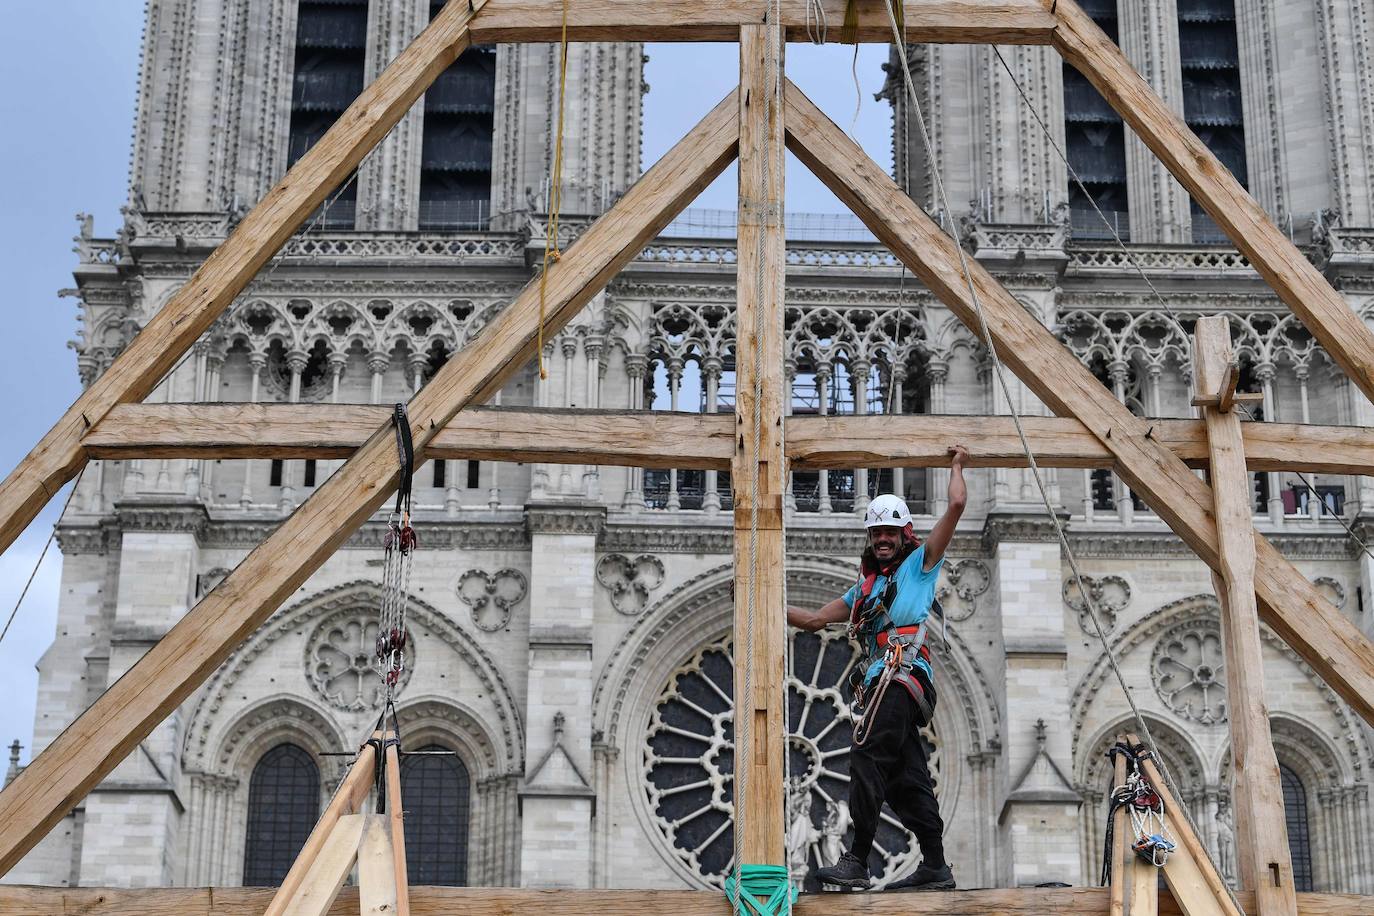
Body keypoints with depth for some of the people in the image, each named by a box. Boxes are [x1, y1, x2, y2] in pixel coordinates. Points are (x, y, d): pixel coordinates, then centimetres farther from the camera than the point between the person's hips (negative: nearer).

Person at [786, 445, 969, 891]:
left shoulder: (920, 562, 11)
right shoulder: (864, 588, 30)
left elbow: (957, 505, 4)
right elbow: (815, 619, 30)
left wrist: (956, 467, 18)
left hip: (902, 673, -8)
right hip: (882, 681, 8)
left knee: (868, 759, -20)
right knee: (907, 779, 6)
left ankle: (857, 861, -24)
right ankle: (936, 868, 9)